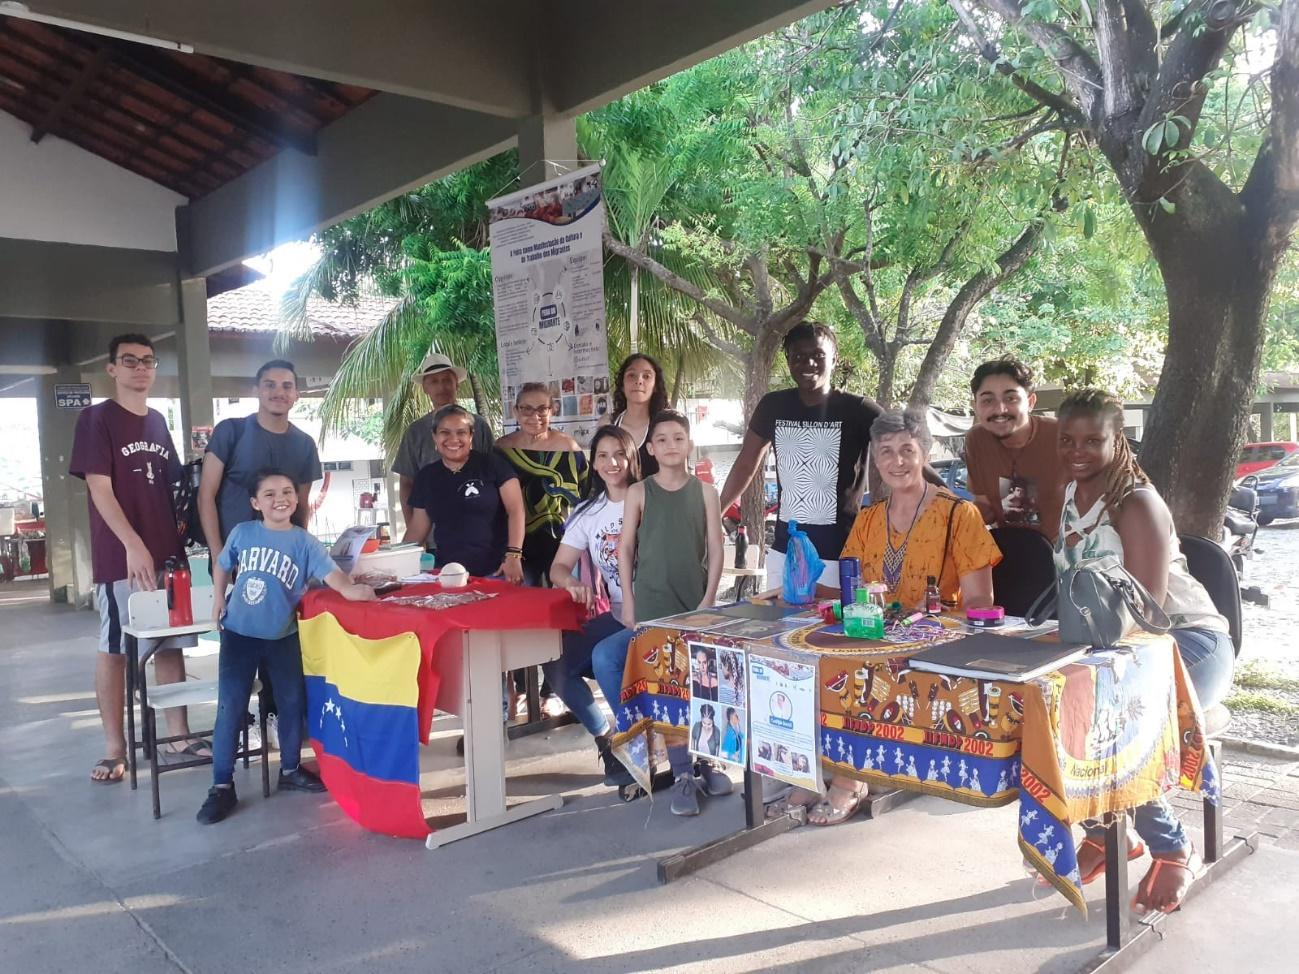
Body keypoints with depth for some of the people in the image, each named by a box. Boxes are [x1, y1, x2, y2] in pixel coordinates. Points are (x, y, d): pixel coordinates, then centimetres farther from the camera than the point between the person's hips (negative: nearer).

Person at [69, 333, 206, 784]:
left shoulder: (158, 422, 15)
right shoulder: (96, 418, -4)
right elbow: (99, 488, -11)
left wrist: (180, 543, 11)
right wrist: (133, 545, -19)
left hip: (169, 553, 6)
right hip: (121, 557, -6)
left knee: (172, 644, 8)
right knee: (115, 649, 1)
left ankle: (177, 737, 17)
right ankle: (114, 749, 10)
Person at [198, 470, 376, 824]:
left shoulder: (305, 542, -9)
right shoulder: (242, 533, -5)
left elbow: (329, 571, -24)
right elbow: (222, 565, 13)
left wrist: (349, 588, -43)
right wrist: (218, 598, 5)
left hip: (283, 637, 1)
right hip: (239, 634, -1)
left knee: (293, 702, 9)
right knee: (230, 708, -1)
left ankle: (290, 770, 30)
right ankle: (222, 786, 10)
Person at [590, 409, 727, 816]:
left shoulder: (706, 492, 4)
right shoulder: (639, 492, 1)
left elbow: (715, 549, 2)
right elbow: (626, 548, 3)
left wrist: (708, 600, -5)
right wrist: (628, 600, -2)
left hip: (695, 608, 1)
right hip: (651, 609, -1)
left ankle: (704, 761, 21)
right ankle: (685, 772, 5)